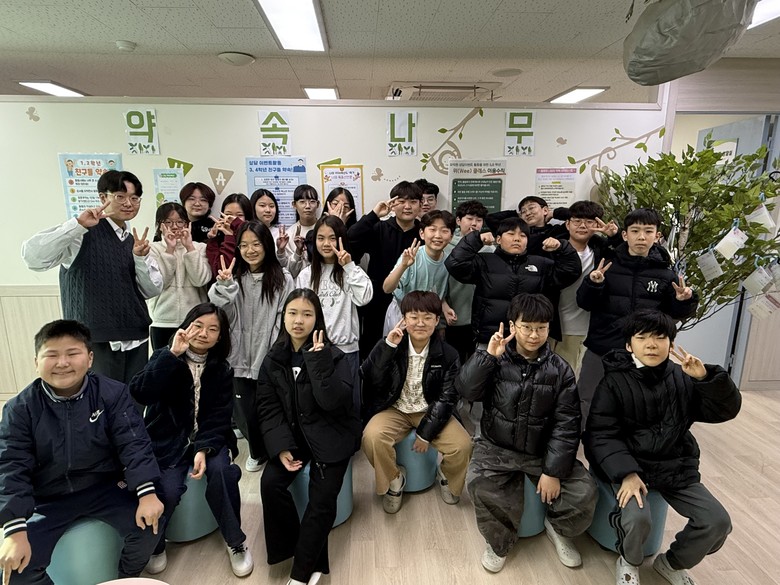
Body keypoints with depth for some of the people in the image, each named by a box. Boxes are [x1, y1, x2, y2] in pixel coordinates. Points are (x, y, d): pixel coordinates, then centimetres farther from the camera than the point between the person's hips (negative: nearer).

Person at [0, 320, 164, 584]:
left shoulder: (112, 393, -12)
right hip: (48, 500, 1)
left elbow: (134, 444, -15)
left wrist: (147, 493, -26)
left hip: (105, 487, -1)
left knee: (149, 524, -19)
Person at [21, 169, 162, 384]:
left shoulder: (134, 240, 11)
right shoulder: (82, 234, -7)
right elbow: (32, 258, -20)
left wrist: (141, 258, -9)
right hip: (96, 341, -5)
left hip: (136, 339, 5)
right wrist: (78, 224, -25)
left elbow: (152, 291, 7)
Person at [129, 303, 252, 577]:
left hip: (208, 439, 1)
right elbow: (139, 394, -22)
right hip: (168, 440, 0)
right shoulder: (165, 357, -3)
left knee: (221, 470, -27)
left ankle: (236, 542, -5)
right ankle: (154, 543, 11)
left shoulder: (222, 370, 0)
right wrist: (172, 354, -28)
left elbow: (219, 417, -6)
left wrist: (204, 449, -22)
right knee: (168, 490, -24)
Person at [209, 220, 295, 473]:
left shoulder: (282, 278, -6)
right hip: (241, 359, 3)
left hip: (271, 360, -3)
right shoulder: (234, 277, 5)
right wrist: (224, 287, -17)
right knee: (243, 414, 9)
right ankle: (258, 451, 37)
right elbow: (224, 315, -1)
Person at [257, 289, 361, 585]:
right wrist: (281, 447, -15)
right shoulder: (273, 359, -1)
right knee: (270, 482, -17)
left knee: (322, 499, -15)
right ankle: (309, 557, 2)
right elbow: (268, 407, -3)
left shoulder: (332, 356, -12)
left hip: (329, 436, -3)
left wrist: (319, 361, -30)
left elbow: (335, 403, -24)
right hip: (292, 434, 4)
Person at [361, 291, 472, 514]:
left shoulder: (448, 354, -8)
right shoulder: (390, 346, -8)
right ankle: (394, 480, 3)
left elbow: (447, 398, -8)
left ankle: (446, 477, 16)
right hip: (395, 410, 0)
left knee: (462, 445, -21)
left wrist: (426, 433, -14)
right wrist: (388, 345, -29)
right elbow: (370, 379, -20)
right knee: (372, 436, -28)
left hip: (430, 412, 1)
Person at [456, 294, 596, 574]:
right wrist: (488, 355, -23)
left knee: (584, 493, -15)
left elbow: (566, 424, -6)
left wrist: (554, 471, -13)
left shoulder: (560, 370, -3)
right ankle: (500, 540, 7)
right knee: (480, 485, -27)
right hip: (497, 448, -1)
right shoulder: (496, 360, -4)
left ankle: (558, 527, 21)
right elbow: (465, 390, -13)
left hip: (544, 452, 2)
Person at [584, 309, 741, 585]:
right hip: (629, 464, -4)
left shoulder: (682, 378, 1)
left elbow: (726, 410, -3)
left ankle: (672, 563, 25)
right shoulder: (614, 382, -12)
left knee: (718, 521, -6)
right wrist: (627, 473, -27)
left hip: (675, 466, 5)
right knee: (636, 518, -27)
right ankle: (629, 561, 10)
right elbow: (602, 435, -14)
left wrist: (707, 377, -21)